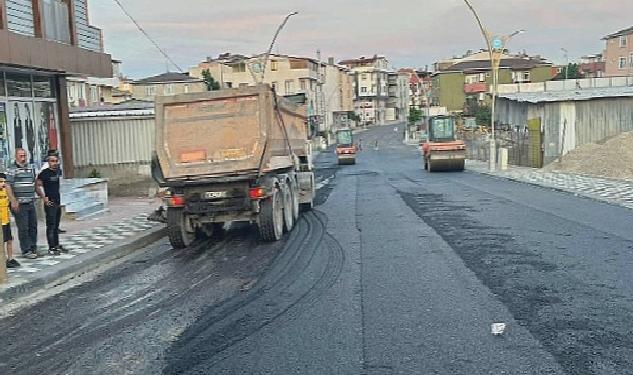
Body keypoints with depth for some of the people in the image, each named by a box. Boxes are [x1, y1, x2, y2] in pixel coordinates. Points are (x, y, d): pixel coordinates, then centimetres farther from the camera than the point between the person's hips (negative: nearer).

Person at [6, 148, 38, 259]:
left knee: (33, 226, 11)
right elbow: (8, 187, -12)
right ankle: (26, 251, 6)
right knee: (23, 228, -2)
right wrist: (13, 201, -19)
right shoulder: (12, 170, -6)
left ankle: (33, 248, 23)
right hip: (20, 204, -6)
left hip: (31, 203, 6)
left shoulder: (31, 168, 14)